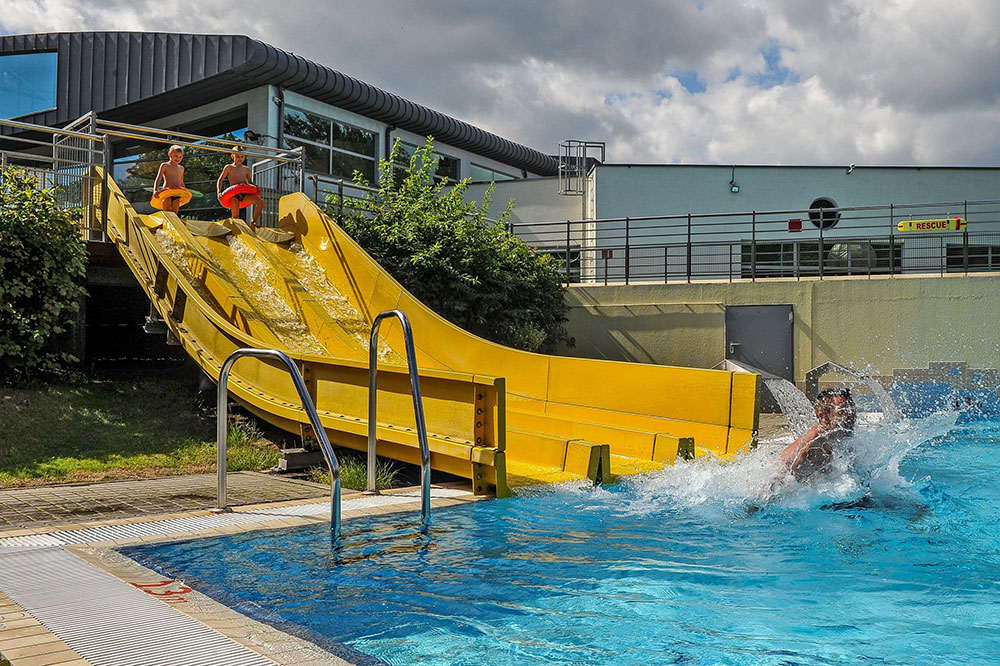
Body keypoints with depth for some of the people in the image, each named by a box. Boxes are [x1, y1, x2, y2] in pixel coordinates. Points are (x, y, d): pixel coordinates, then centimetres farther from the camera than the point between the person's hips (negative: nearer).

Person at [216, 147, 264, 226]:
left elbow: (250, 182, 28)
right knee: (235, 215, -17)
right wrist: (219, 192, -4)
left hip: (245, 193, 3)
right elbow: (220, 180, 12)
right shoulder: (229, 167, 10)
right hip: (234, 195, -3)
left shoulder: (246, 169, 19)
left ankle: (253, 222, -7)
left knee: (261, 202, -18)